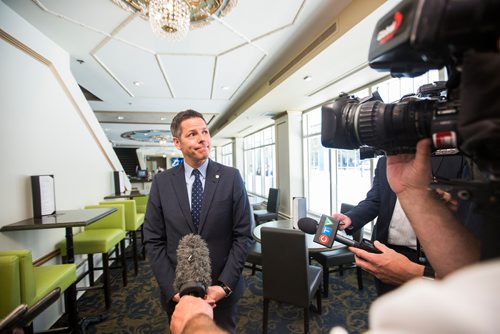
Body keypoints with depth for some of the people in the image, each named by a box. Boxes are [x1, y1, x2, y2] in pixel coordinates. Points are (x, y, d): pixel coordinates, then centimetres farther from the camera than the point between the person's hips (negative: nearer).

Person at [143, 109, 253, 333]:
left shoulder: (231, 177, -9)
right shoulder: (161, 183, -4)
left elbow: (243, 235, -8)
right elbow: (153, 241, -3)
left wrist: (224, 286, -13)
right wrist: (172, 289, -10)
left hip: (222, 290, 0)